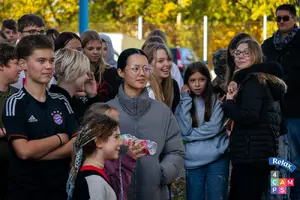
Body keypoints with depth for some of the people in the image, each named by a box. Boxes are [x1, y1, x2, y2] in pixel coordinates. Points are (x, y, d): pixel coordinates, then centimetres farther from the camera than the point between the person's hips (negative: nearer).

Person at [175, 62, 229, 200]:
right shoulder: (183, 104, 8)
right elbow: (184, 130, -7)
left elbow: (214, 128, -10)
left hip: (217, 160, -3)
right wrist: (186, 100, -4)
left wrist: (190, 135, -5)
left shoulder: (217, 100, 1)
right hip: (193, 163, 3)